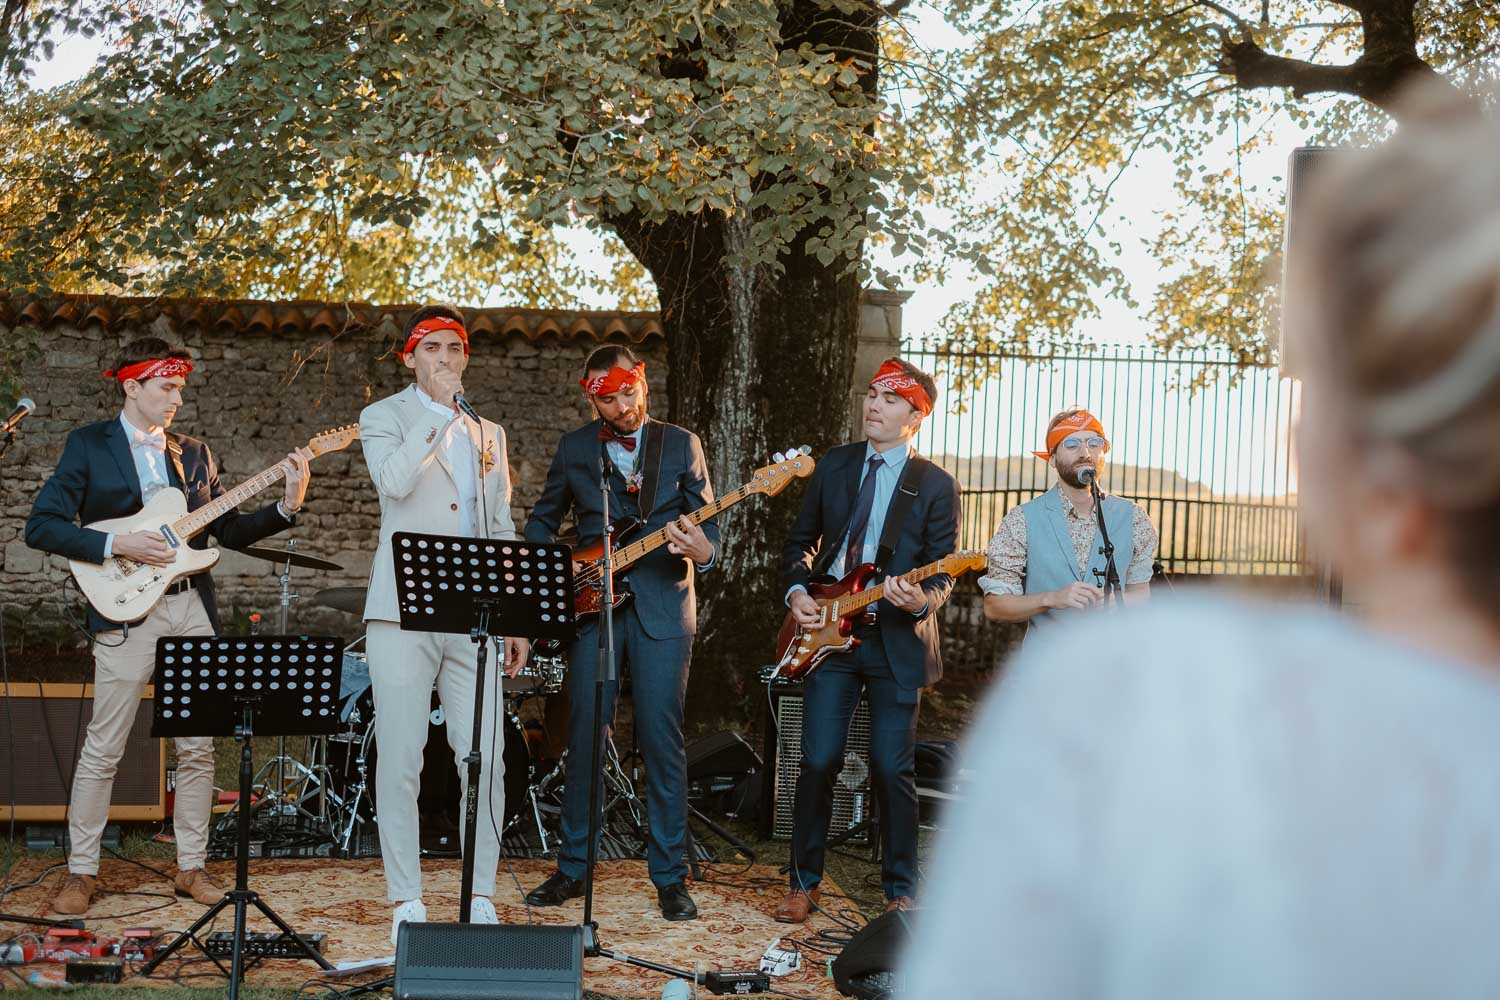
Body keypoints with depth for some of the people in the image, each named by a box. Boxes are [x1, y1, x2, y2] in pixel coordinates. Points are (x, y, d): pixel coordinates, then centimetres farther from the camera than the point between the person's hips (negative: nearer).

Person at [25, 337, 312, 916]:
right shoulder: (88, 445, 2)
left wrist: (287, 505, -2)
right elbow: (41, 526, -6)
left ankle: (191, 868, 15)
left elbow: (231, 531, 13)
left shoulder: (194, 454, 15)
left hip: (192, 609, 4)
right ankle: (80, 872, 10)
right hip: (127, 612, -4)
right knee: (102, 749, -2)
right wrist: (118, 546, -16)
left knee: (197, 748, 5)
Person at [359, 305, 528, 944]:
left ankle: (480, 900, 10)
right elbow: (394, 480, -16)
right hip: (404, 614, -3)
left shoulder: (488, 433, 20)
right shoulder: (383, 417, 6)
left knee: (484, 762, 0)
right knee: (400, 763, -2)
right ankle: (406, 902, 7)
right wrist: (440, 409, -11)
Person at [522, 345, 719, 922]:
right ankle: (573, 867, 15)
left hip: (662, 607, -1)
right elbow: (541, 521, 20)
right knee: (583, 739, 3)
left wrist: (702, 552, -19)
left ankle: (670, 877, 6)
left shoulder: (681, 444, 6)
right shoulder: (574, 448, 10)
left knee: (662, 740, -3)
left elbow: (707, 524, 4)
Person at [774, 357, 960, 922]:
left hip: (896, 639, -2)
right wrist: (796, 591, 0)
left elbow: (943, 573, -1)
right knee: (819, 762, 1)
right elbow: (800, 542, 17)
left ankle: (900, 890, 16)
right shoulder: (833, 466, 9)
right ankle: (804, 883, 16)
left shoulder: (936, 485, 0)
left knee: (893, 769, 1)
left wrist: (923, 600, -23)